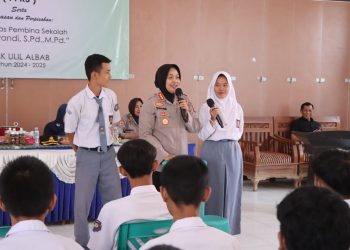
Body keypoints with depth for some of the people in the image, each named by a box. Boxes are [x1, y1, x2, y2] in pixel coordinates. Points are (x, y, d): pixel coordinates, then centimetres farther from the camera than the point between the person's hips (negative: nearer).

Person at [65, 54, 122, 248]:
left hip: (108, 153, 4)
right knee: (82, 202, 7)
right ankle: (81, 243, 25)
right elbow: (70, 132, -2)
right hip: (87, 156, -4)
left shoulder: (111, 97, -4)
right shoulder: (77, 102, -16)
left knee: (114, 200, 12)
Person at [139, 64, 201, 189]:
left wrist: (187, 113, -9)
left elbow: (196, 128, 9)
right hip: (160, 164, -4)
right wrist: (164, 155, -17)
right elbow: (145, 135, -10)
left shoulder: (184, 100, 6)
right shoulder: (151, 104, -9)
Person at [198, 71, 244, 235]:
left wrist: (234, 128, -3)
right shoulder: (206, 108, -3)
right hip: (212, 151, -3)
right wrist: (212, 119, -19)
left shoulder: (237, 107, 7)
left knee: (231, 189, 6)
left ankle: (228, 227, 17)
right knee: (212, 189, -1)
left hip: (232, 152, 3)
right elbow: (202, 135, -8)